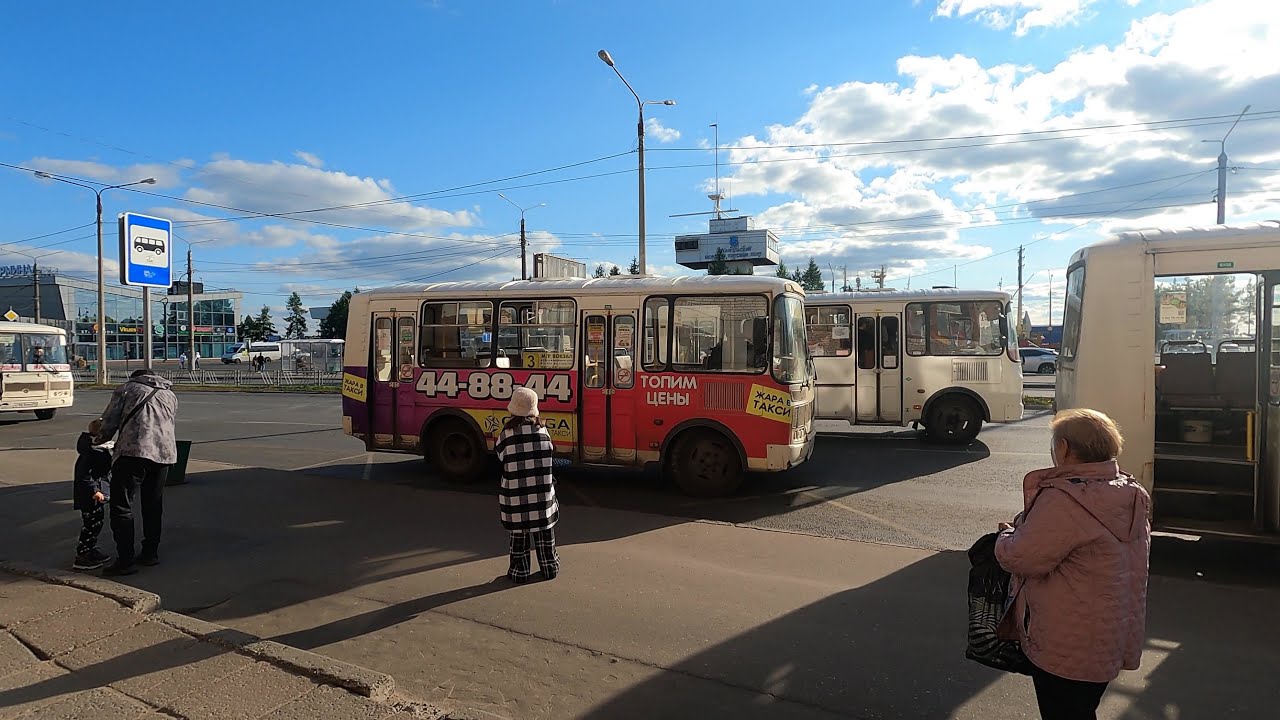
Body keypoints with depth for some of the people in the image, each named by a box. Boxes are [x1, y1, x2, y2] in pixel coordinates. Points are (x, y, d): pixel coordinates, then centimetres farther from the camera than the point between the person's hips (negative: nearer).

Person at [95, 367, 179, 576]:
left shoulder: (127, 389, 14)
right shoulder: (171, 396, 27)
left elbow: (109, 421, 8)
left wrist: (100, 440, 26)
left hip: (134, 450, -5)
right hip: (164, 452, 5)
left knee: (122, 505, -1)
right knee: (153, 505, 16)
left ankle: (126, 560, -5)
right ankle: (151, 553, 23)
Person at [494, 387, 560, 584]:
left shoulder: (507, 433, -9)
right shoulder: (542, 430, -4)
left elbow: (500, 455, 2)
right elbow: (551, 454, 6)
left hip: (516, 494, -1)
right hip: (542, 492, 2)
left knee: (518, 533, 10)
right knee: (544, 530, 14)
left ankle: (520, 571, 18)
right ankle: (550, 567, 24)